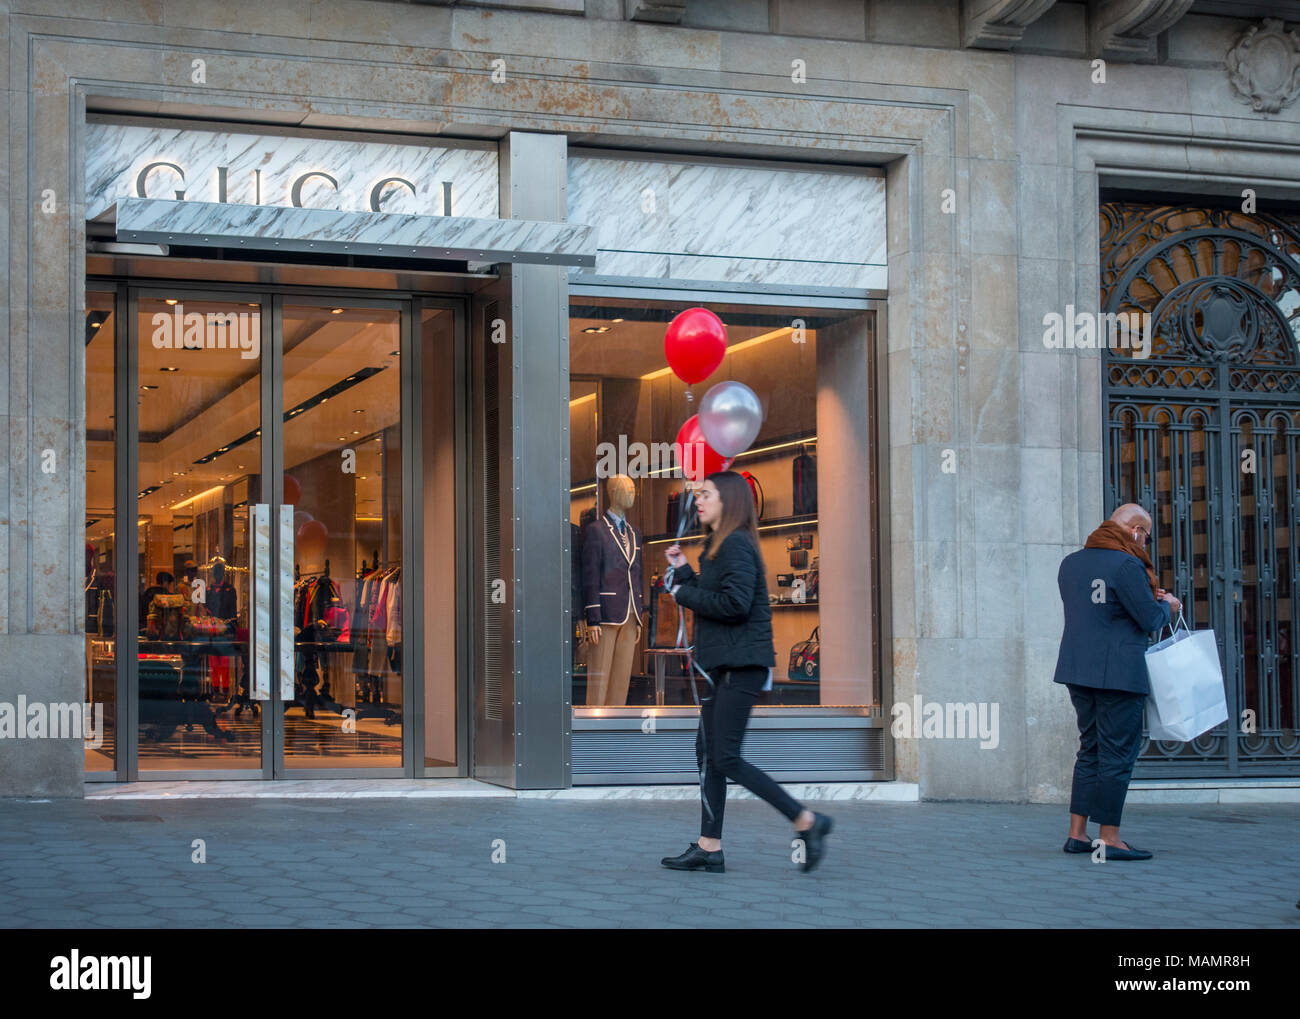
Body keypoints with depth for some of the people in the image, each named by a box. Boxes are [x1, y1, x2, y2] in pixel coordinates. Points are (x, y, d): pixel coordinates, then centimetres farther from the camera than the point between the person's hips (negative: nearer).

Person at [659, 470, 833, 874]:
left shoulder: (736, 545, -13)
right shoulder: (718, 545, 19)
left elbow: (735, 603, -24)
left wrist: (684, 594, -12)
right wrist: (682, 570, 10)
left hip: (741, 665, -10)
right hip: (723, 665, 10)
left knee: (726, 758, -12)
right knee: (707, 752, 10)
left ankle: (807, 821, -6)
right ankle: (709, 848, 14)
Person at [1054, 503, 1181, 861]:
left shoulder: (1071, 563, 13)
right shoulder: (1126, 565, -13)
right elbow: (1150, 620, -12)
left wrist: (1147, 598, 21)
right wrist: (1167, 606, 10)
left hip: (1076, 669, 8)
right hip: (1117, 671, -8)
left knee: (1091, 748, 15)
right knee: (1118, 752, -3)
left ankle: (1077, 833, 13)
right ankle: (1109, 839, -2)